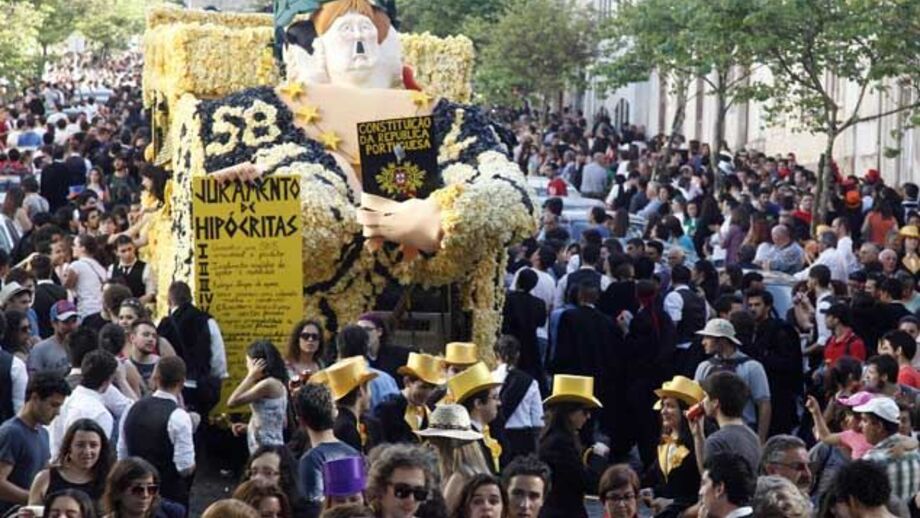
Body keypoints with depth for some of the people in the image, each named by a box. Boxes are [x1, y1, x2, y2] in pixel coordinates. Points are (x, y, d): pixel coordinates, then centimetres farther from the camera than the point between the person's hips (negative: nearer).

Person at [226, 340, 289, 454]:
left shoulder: (268, 384, -15)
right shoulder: (277, 384, 14)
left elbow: (232, 402, -16)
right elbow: (282, 422, 20)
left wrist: (251, 376, -9)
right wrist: (248, 427, 17)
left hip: (266, 450, -10)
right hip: (272, 448, 10)